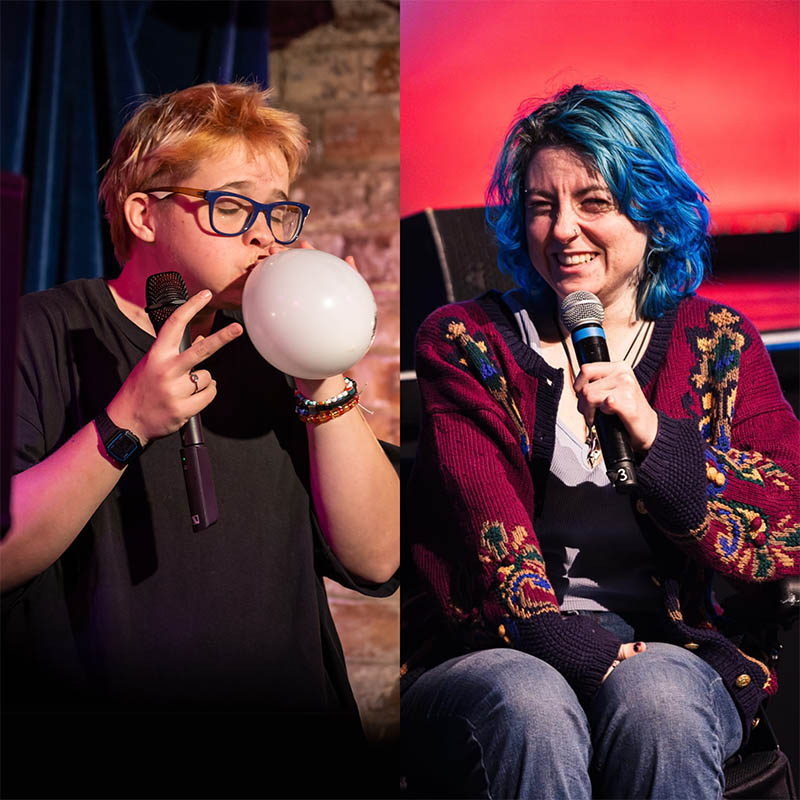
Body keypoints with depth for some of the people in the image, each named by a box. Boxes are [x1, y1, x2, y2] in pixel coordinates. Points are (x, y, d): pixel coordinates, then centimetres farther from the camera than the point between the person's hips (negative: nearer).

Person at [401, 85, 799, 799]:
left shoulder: (720, 345, 10)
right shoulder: (463, 343, 6)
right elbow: (489, 553, -6)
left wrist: (653, 433, -14)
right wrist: (603, 657, -21)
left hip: (671, 652, 1)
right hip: (489, 654, -1)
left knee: (656, 699, -32)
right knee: (531, 706, -33)